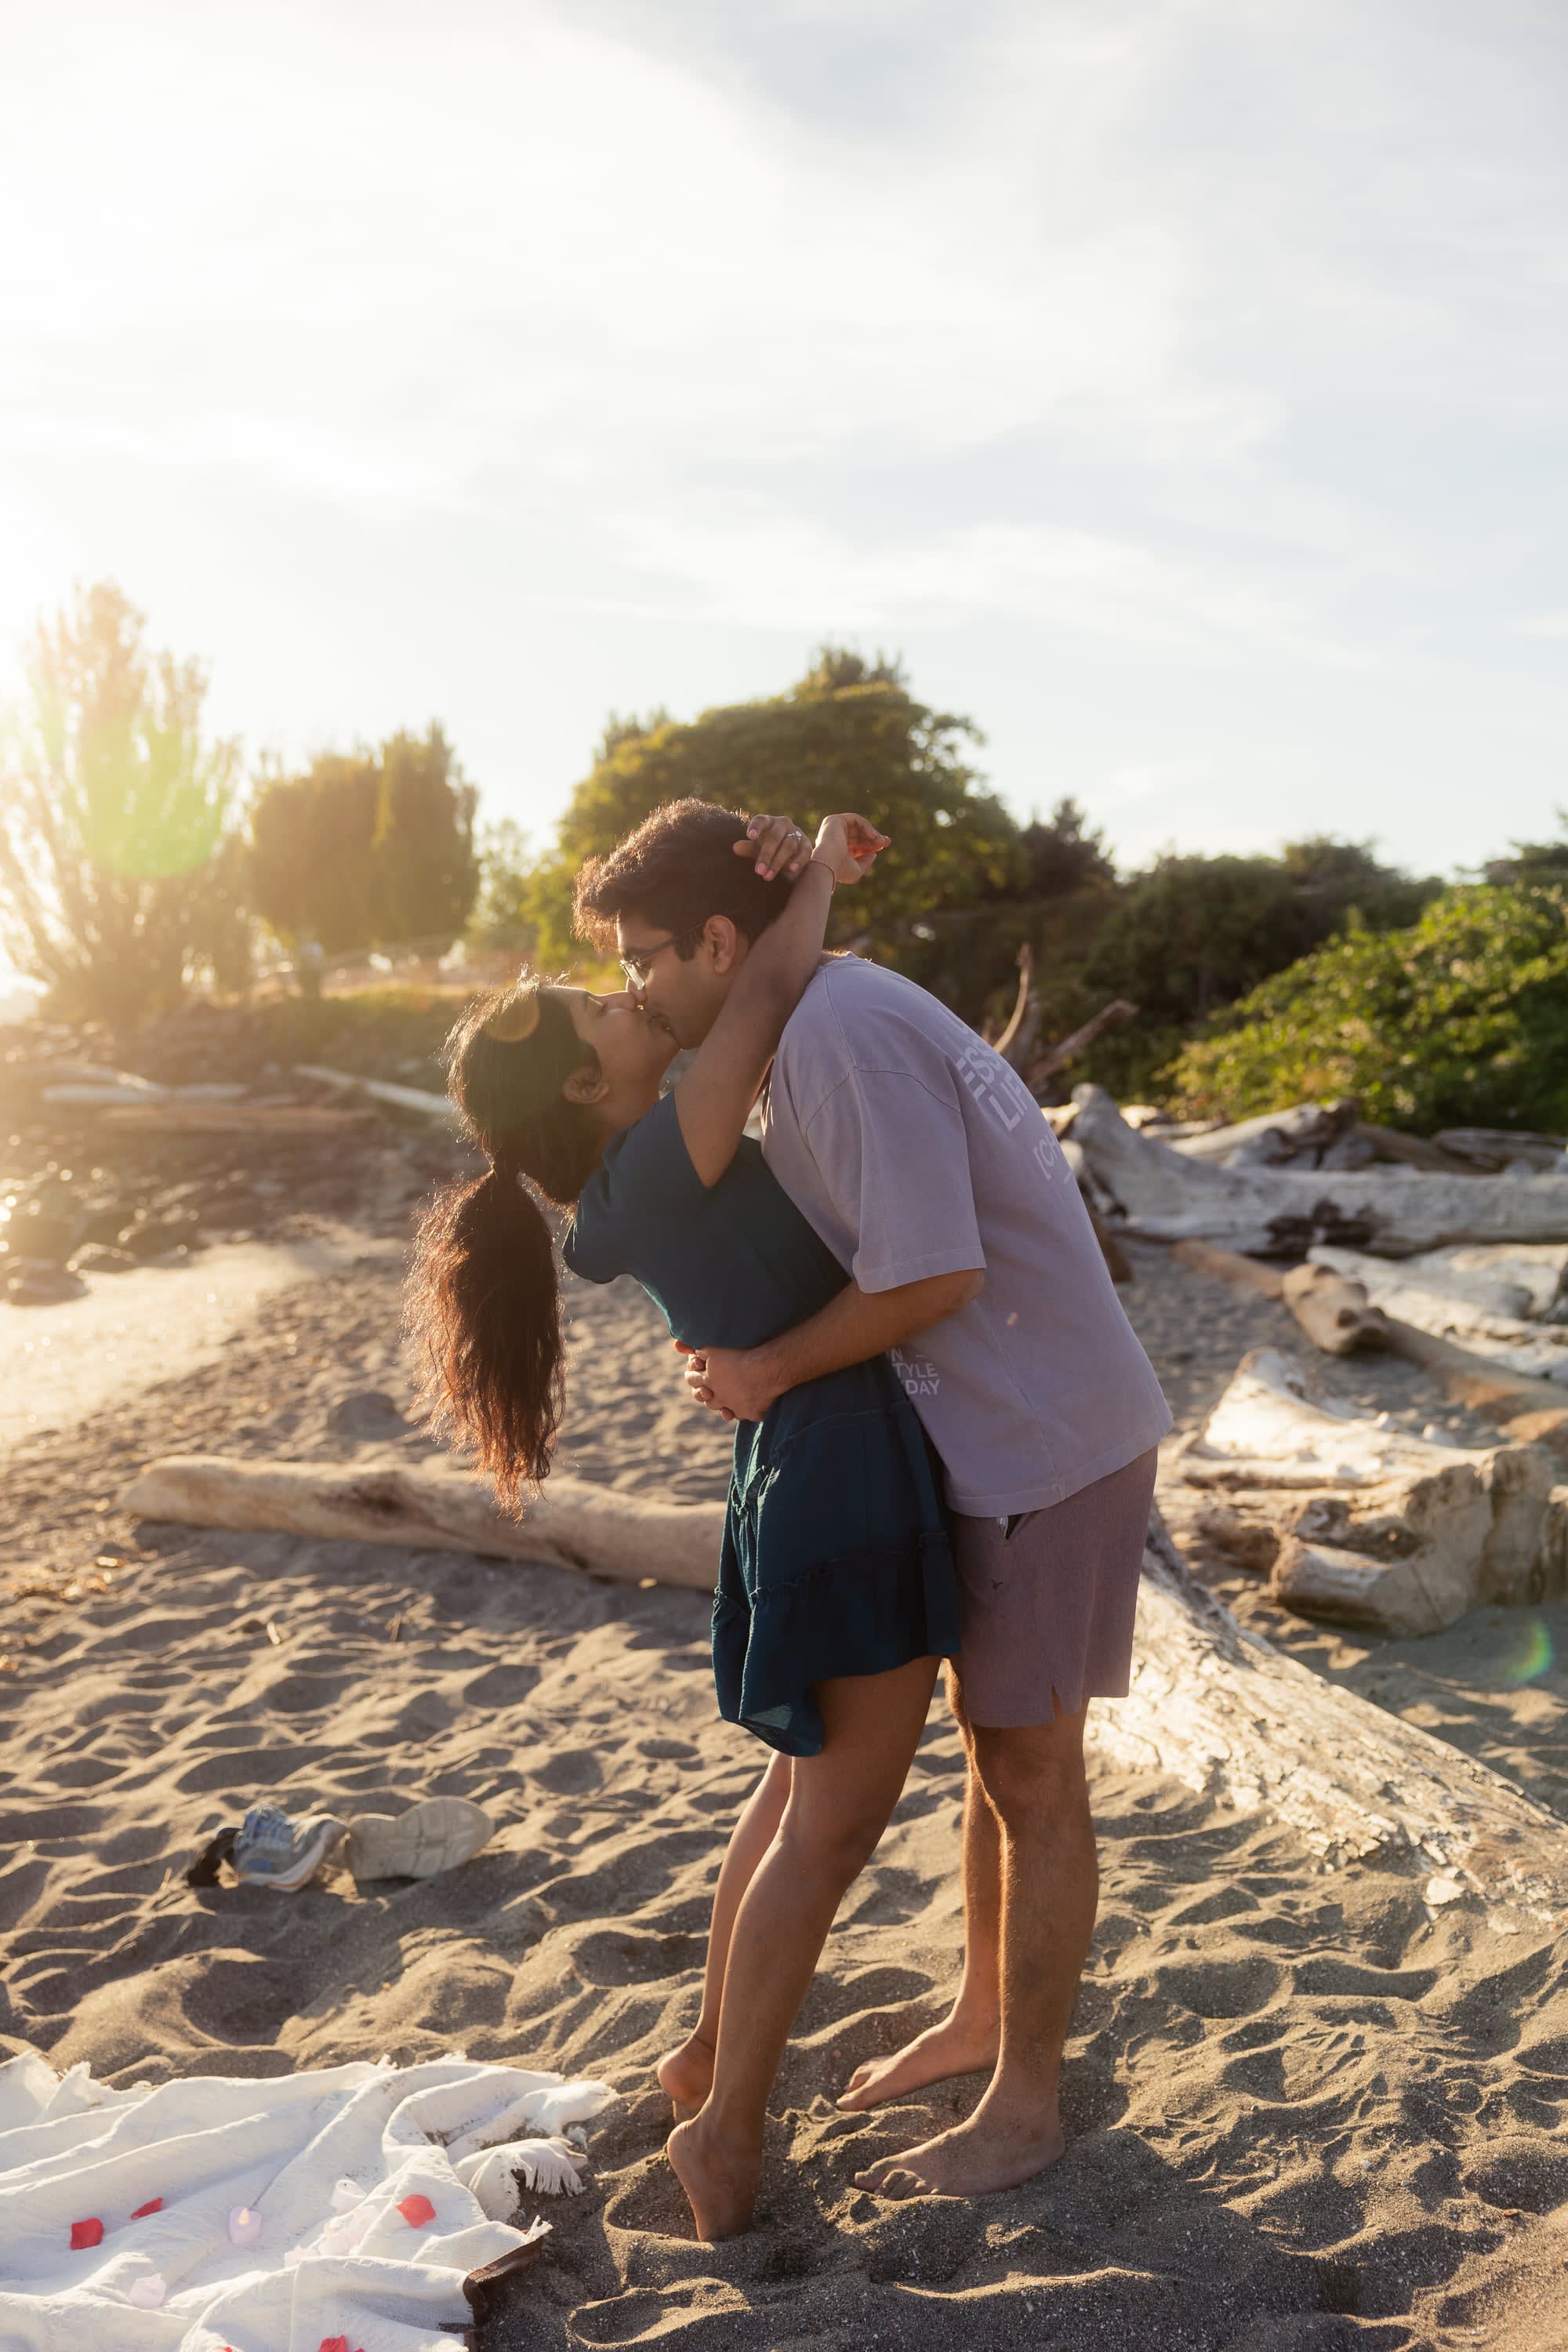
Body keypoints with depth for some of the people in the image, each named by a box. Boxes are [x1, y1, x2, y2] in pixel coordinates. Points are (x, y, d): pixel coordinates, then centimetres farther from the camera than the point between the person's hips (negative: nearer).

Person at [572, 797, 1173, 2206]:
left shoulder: (842, 1029, -22)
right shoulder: (833, 1015, 10)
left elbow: (928, 1272, -26)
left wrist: (768, 1370, -15)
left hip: (1047, 1442, -10)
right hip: (992, 1433, 10)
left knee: (1032, 1772, 3)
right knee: (991, 1743, 21)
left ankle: (1023, 2107, 19)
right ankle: (983, 2016, 39)